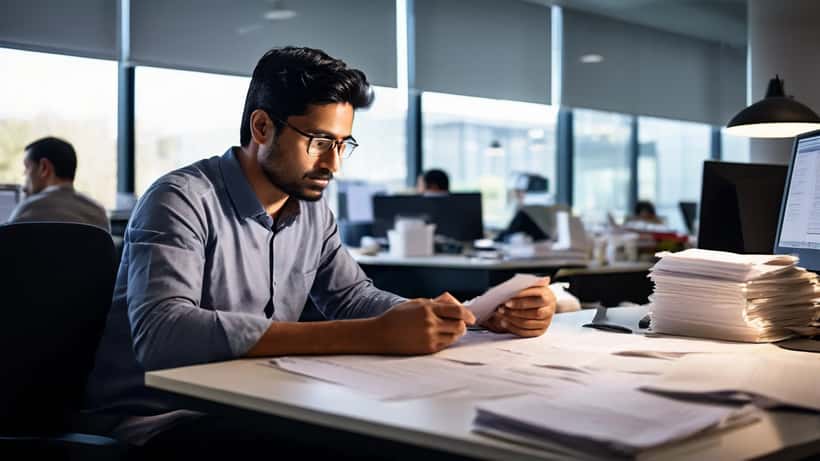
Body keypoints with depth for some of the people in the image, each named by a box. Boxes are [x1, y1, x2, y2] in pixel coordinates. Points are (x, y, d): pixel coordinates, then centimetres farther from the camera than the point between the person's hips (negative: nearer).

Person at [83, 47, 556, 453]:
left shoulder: (312, 207, 5)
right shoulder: (183, 201, -19)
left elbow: (352, 297, 8)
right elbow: (161, 333, -34)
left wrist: (488, 314, -9)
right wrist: (370, 337, -39)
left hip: (249, 411, 7)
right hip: (157, 422, -7)